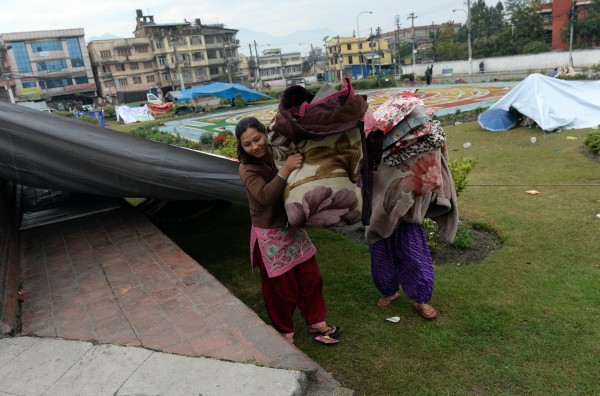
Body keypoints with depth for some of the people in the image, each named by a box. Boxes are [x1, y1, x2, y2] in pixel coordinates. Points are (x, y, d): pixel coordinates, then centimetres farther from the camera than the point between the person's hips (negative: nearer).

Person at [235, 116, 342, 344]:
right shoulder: (247, 169, -16)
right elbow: (264, 196, -34)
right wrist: (286, 169, -40)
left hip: (293, 227, 5)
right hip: (270, 235, -5)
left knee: (310, 277, 15)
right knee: (281, 287, 10)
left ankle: (315, 322, 36)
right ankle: (285, 331, 33)